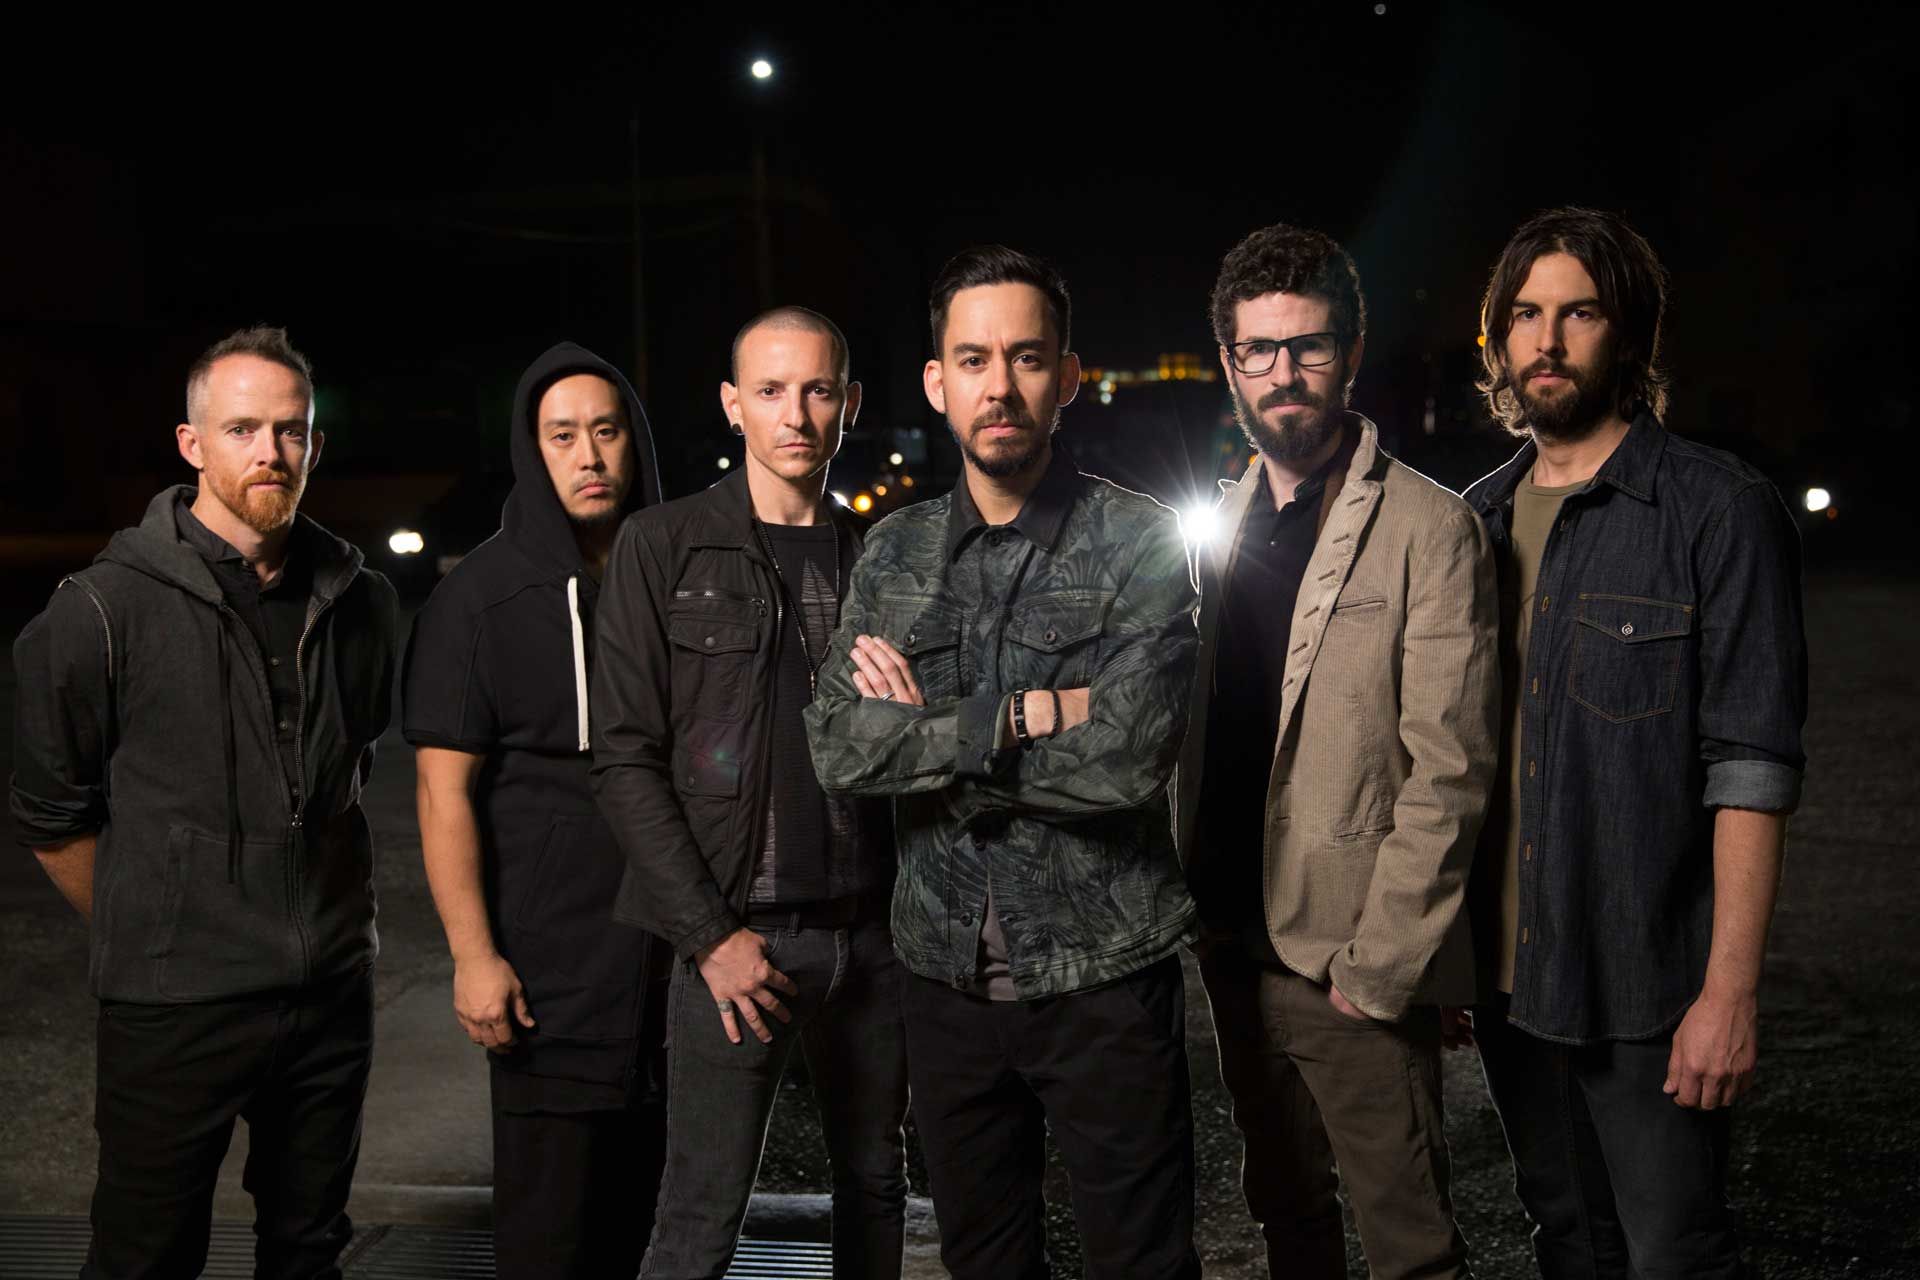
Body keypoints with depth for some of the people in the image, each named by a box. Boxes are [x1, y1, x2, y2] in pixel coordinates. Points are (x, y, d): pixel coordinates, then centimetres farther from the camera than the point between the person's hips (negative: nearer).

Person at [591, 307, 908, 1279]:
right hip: (741, 934, -4)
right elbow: (626, 762, -5)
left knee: (875, 1182, 14)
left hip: (871, 932, 4)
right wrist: (709, 935, -10)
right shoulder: (664, 547, -1)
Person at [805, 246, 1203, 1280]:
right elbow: (837, 750, -8)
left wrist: (928, 729, -13)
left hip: (1104, 974, -4)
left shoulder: (1140, 543, -8)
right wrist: (1023, 715, -17)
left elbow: (1128, 755, -21)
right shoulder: (893, 552, 4)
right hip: (947, 973, 4)